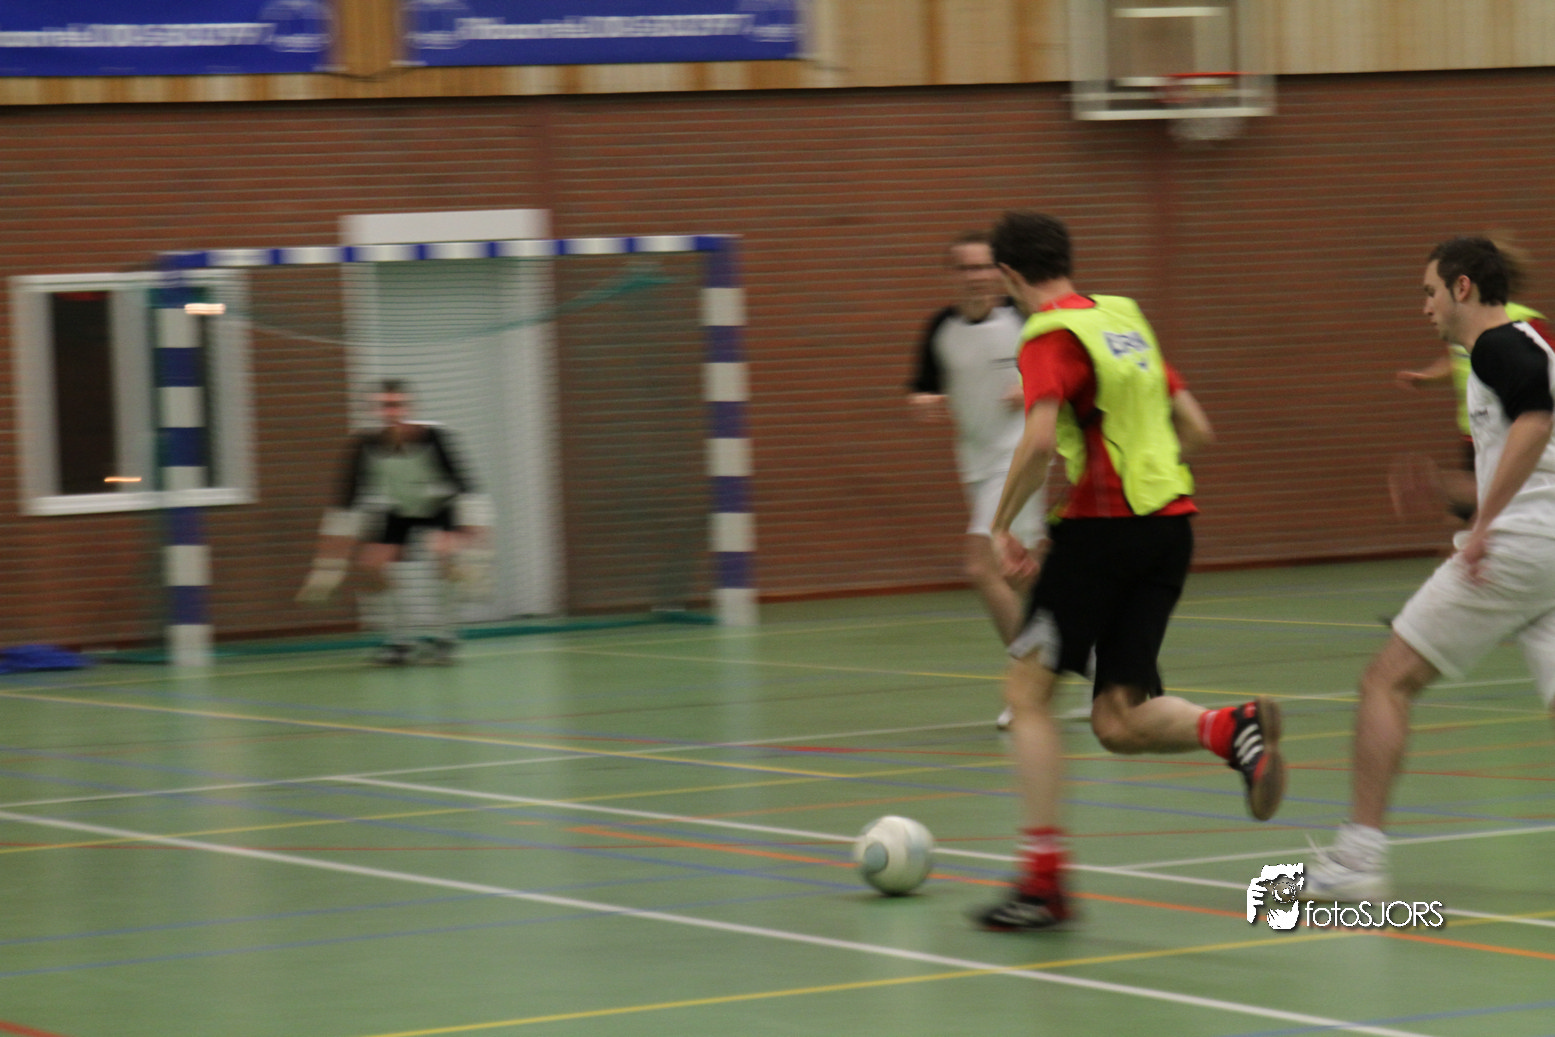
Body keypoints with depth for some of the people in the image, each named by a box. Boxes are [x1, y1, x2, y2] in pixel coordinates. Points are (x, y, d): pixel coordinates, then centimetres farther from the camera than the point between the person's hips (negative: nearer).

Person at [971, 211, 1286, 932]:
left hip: (1103, 524, -7)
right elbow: (1196, 430, 19)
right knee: (1118, 723, 7)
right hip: (1171, 523, 7)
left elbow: (1041, 441, -22)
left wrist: (1003, 525, -9)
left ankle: (1042, 879, -1)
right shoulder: (1125, 317, 17)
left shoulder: (1051, 337, -7)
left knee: (1027, 690, 4)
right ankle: (1229, 728, -22)